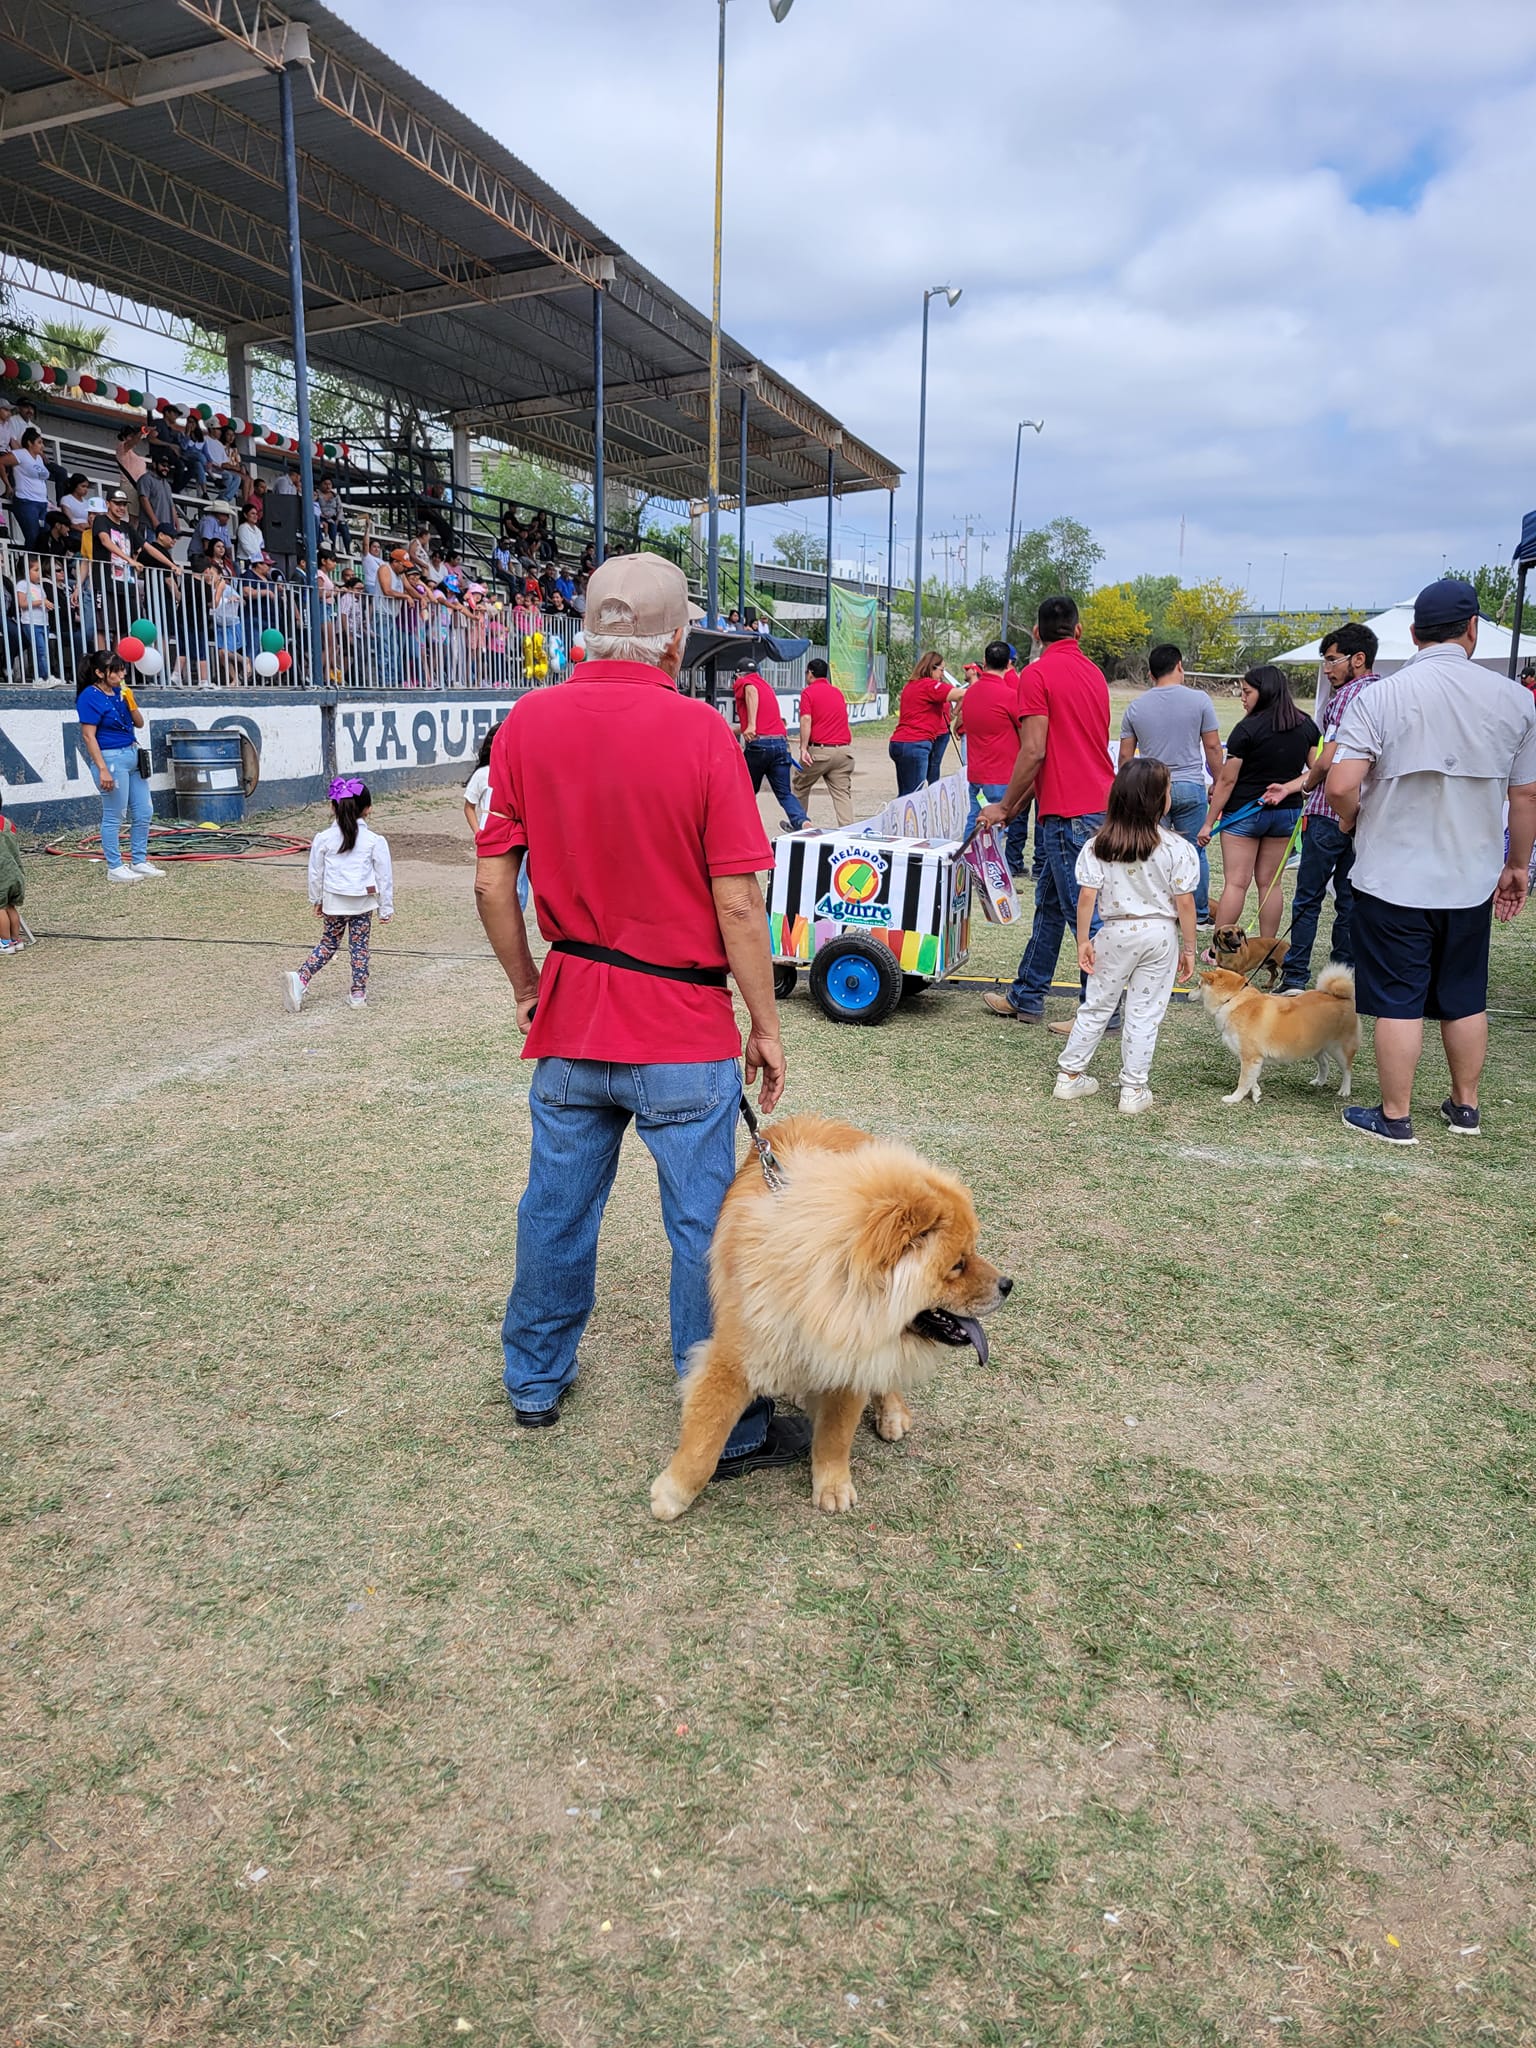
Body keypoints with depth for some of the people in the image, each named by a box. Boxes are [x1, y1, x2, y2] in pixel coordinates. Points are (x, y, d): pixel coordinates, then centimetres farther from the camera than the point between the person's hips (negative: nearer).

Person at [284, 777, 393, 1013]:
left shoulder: (323, 839, -4)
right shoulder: (375, 840, -8)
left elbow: (316, 874, 4)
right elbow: (384, 876, -3)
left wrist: (316, 900, 19)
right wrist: (386, 908, 6)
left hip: (333, 901, 2)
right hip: (363, 901, -1)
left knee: (327, 943, 16)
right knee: (359, 947, 9)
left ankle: (300, 978, 1)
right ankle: (358, 993, 15)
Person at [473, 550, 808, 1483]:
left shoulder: (528, 723, -2)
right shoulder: (699, 731, -14)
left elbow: (493, 882, 1)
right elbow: (737, 903, -14)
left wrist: (529, 988, 14)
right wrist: (766, 1026, -4)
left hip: (570, 1017, 5)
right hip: (683, 1031, -4)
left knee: (558, 1203, 19)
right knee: (705, 1226, 7)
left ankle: (536, 1380, 38)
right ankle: (728, 1430, 21)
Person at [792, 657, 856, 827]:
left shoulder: (808, 692, -2)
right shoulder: (838, 692, 17)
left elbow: (806, 720, -15)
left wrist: (803, 748, -20)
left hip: (819, 750, -4)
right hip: (843, 749, 5)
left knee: (799, 787, 17)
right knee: (842, 793, 0)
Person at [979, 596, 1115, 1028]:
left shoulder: (1037, 674, -10)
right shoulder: (1094, 673, 15)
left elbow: (1034, 752, -17)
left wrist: (1005, 806, -6)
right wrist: (1020, 802, 21)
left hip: (1067, 813, -9)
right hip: (1099, 803, 9)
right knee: (1049, 905, 16)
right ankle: (1026, 997, 26)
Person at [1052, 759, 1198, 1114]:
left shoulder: (1097, 846, -7)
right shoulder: (1177, 848, -10)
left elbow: (1086, 898, -8)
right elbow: (1184, 902, -8)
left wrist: (1083, 940, 1)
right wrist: (1188, 948, 1)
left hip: (1115, 934, 1)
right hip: (1160, 934, -1)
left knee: (1096, 1006, 14)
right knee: (1144, 1013, 6)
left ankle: (1070, 1075, 21)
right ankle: (1134, 1089, 11)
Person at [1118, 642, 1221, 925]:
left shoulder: (1135, 707, 3)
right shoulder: (1199, 700, -3)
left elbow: (1125, 755, 7)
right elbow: (1213, 747, -1)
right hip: (1190, 787, -1)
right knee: (1195, 853, 9)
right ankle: (1200, 913, 18)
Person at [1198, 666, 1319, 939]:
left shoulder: (1247, 729, -14)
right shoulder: (1306, 725, 4)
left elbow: (1227, 780, -11)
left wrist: (1209, 822, -5)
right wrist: (1287, 788, -8)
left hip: (1244, 812, -6)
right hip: (1286, 813, 6)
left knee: (1235, 883, -3)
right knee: (1269, 883, 12)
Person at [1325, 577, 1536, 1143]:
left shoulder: (1379, 696, -12)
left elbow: (1340, 785, -20)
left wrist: (1352, 819, 3)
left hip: (1393, 878, -4)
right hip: (1472, 879, 4)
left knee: (1398, 1002, 4)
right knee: (1465, 1000, 17)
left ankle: (1394, 1117, 13)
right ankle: (1465, 1107, 31)